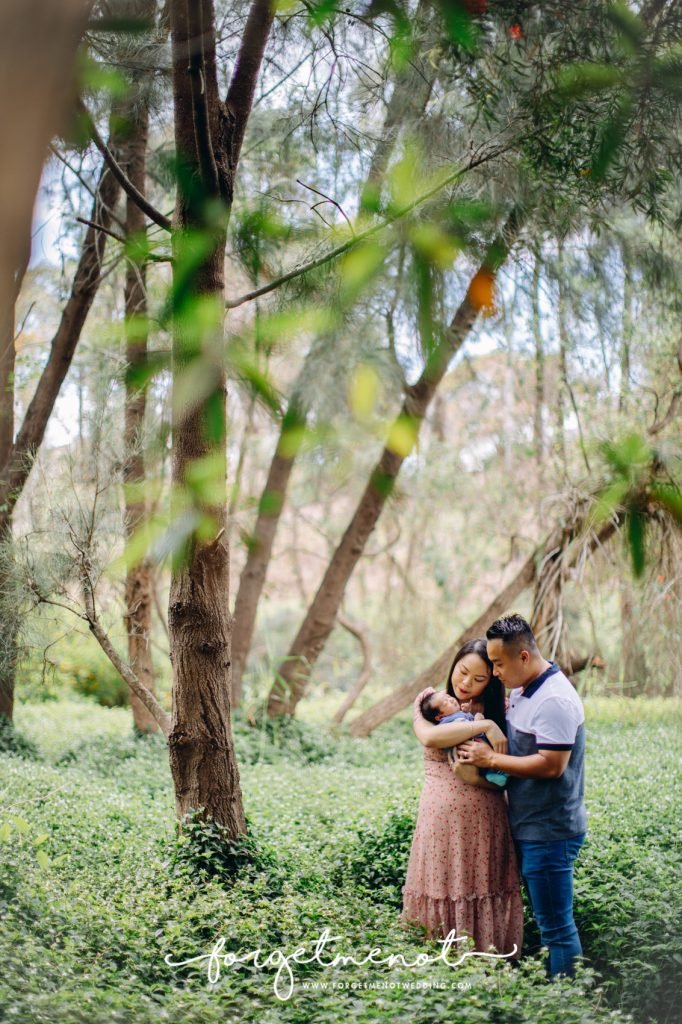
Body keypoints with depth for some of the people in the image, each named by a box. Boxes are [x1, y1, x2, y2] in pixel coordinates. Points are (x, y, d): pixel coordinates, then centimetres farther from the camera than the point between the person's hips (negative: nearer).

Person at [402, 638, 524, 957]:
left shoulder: (498, 711, 5)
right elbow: (429, 736, -19)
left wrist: (477, 777, -17)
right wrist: (484, 726, -20)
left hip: (485, 819, 1)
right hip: (441, 817, -1)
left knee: (484, 898, 2)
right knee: (444, 891, 1)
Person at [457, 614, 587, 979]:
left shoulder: (554, 700, -21)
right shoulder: (521, 692, 9)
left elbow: (551, 765, -26)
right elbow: (515, 740, 26)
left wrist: (491, 759, -19)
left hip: (550, 832, -10)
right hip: (528, 826, 10)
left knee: (556, 925, -1)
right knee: (544, 917, 18)